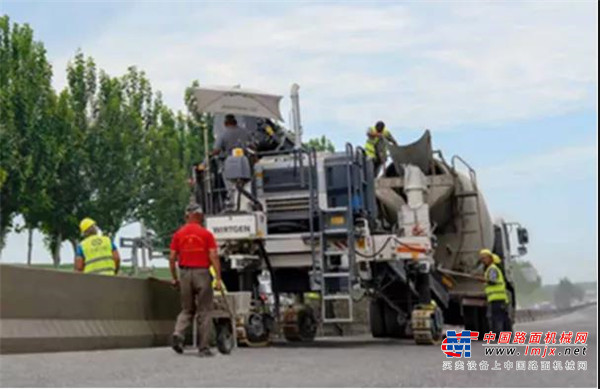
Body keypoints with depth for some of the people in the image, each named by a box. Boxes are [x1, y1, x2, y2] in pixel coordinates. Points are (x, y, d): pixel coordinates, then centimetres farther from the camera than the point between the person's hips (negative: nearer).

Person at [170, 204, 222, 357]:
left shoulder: (178, 234, 6)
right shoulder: (206, 234, -3)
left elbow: (172, 258, 3)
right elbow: (213, 256, -10)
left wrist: (174, 278, 12)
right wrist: (218, 278, -10)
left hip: (185, 273, 3)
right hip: (202, 272, -3)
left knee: (187, 310, 16)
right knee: (204, 312, 4)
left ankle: (178, 333, -10)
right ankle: (204, 348, 4)